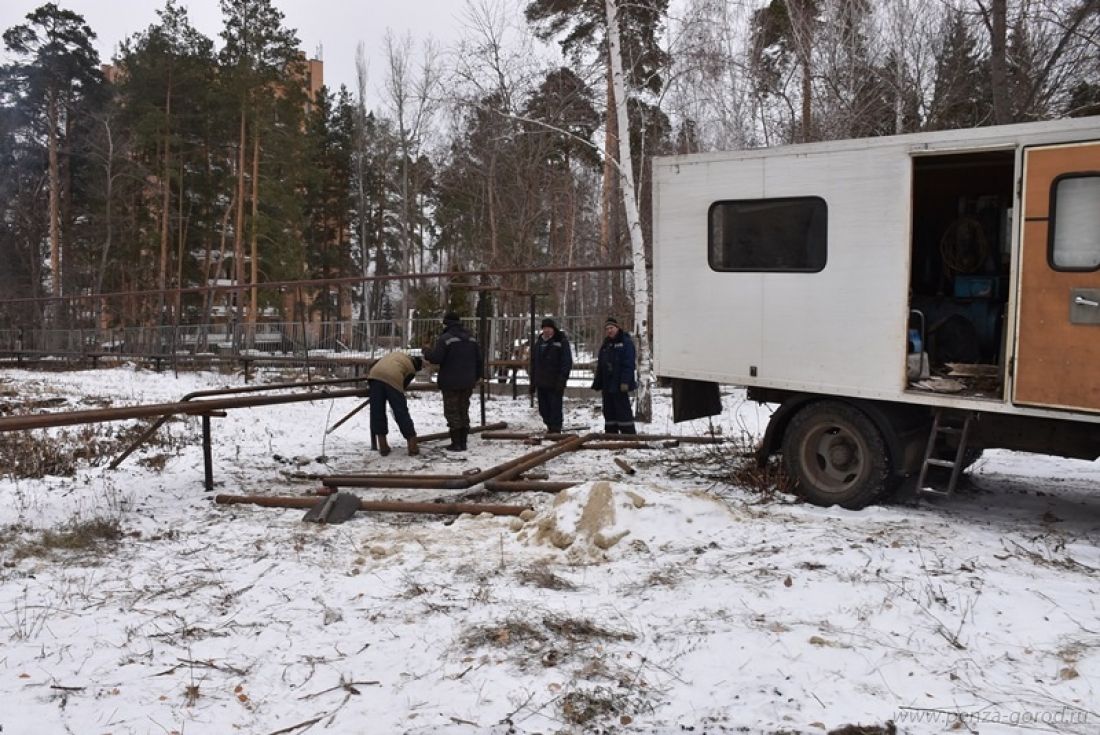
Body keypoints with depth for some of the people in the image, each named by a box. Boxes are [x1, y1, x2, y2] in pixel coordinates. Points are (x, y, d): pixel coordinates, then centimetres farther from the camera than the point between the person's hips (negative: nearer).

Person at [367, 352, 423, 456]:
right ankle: (413, 447, 9)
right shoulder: (411, 370, 23)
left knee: (377, 412, 10)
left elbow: (375, 364, 32)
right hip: (393, 379, -3)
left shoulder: (397, 354, 36)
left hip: (375, 374, 3)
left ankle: (383, 447, 12)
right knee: (402, 413, 6)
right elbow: (403, 386, 18)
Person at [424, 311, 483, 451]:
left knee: (452, 413, 0)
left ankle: (456, 443, -1)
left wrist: (426, 354, 1)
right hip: (467, 383, 6)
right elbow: (479, 361, 11)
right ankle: (463, 442, 14)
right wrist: (476, 378, 22)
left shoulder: (445, 339, -13)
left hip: (451, 383, -6)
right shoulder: (471, 339, 10)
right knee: (464, 411, 13)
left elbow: (436, 358, -20)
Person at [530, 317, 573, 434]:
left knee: (555, 407, -8)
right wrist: (533, 382, 16)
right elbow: (533, 363, 20)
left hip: (555, 383, -6)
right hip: (541, 382, 6)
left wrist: (562, 380, -18)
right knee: (543, 408, 9)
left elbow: (567, 362, -9)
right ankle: (550, 427, 22)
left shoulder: (561, 342, -3)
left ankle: (555, 430, -4)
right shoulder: (539, 342, 16)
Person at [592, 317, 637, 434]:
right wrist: (599, 385, 14)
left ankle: (629, 434, -4)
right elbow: (600, 366, 19)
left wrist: (625, 381, -21)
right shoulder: (605, 345, 18)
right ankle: (610, 434, 16)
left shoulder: (626, 342, -4)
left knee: (623, 410, -7)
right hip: (607, 385, 8)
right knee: (609, 411, 10)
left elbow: (628, 364, -13)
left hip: (620, 385, -8)